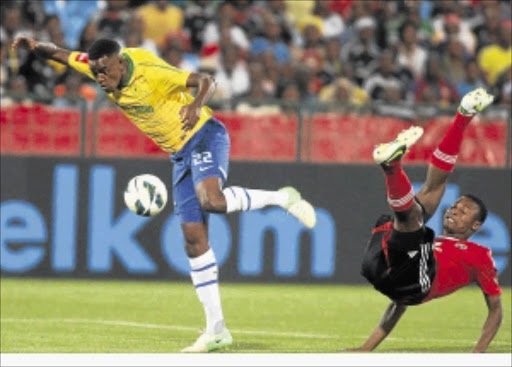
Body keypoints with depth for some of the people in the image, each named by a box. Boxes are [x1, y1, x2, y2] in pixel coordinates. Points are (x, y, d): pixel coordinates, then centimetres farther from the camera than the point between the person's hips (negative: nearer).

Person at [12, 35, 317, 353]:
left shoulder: (150, 73, -22)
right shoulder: (102, 67, -1)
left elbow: (206, 81, -25)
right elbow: (59, 56, 7)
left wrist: (196, 104, -45)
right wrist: (36, 47, -14)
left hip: (204, 137, -7)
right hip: (181, 154, 7)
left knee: (211, 201, -37)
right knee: (194, 240, 1)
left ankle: (283, 198, -12)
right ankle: (216, 329, 3)